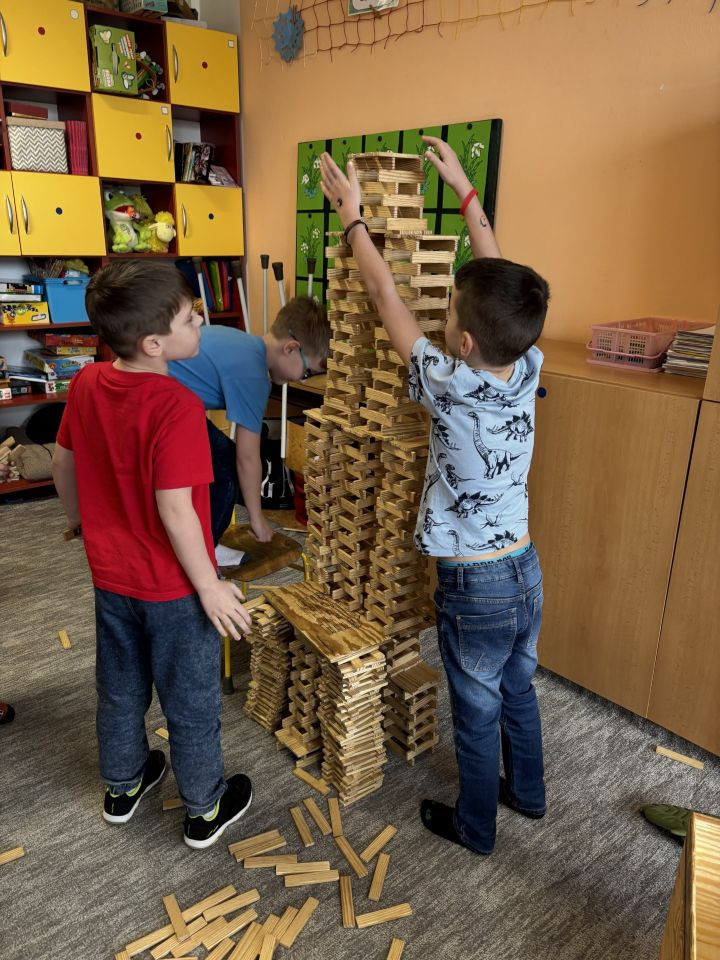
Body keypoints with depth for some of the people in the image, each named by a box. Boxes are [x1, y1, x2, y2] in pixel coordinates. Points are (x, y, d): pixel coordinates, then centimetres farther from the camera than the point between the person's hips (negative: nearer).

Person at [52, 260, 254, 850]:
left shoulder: (86, 385, -6)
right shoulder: (177, 407, -28)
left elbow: (63, 465, 6)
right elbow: (175, 511, -27)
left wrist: (80, 517, 23)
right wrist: (210, 586, -17)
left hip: (110, 574, 7)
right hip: (172, 585, -6)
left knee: (120, 688, 25)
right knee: (191, 701, 14)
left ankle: (123, 786, 48)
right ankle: (205, 810, 35)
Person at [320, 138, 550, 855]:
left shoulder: (451, 389, -26)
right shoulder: (528, 370, -11)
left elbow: (386, 298, -15)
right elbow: (498, 281, 1)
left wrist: (352, 217, -3)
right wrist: (465, 191, 9)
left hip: (473, 587, -6)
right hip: (525, 570, 6)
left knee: (477, 713, 14)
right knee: (519, 690, 26)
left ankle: (474, 826, 38)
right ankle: (527, 792, 49)